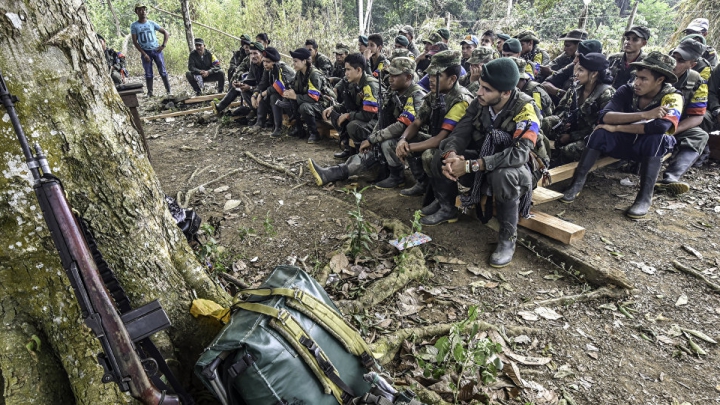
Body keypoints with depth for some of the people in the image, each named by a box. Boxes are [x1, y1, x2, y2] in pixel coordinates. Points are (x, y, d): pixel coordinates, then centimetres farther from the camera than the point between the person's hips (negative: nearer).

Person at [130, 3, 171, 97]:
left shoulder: (152, 23, 6)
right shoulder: (134, 26, 2)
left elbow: (166, 33, 11)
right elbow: (135, 42, -2)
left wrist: (163, 45, 0)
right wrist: (144, 54, -10)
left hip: (156, 50, 1)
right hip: (145, 52, -1)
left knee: (163, 71, -2)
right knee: (148, 74, -1)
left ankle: (168, 91, 2)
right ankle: (150, 93, 1)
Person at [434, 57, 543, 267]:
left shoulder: (525, 110, -24)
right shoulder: (479, 103, -9)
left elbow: (520, 153, -36)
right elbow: (461, 132, -12)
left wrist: (470, 165, -42)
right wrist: (451, 155, -37)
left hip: (513, 169, -4)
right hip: (482, 166, 5)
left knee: (503, 176, -39)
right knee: (440, 159, -16)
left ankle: (508, 237, -18)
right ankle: (448, 211, 8)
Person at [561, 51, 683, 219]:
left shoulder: (672, 97, -19)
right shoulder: (627, 90, -12)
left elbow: (661, 126, -39)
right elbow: (604, 116, -27)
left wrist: (617, 127, -33)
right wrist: (643, 115, -35)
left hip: (653, 148, -2)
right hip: (624, 142, 2)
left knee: (655, 137, -35)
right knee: (600, 132, -27)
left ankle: (645, 197, -30)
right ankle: (577, 184, -24)